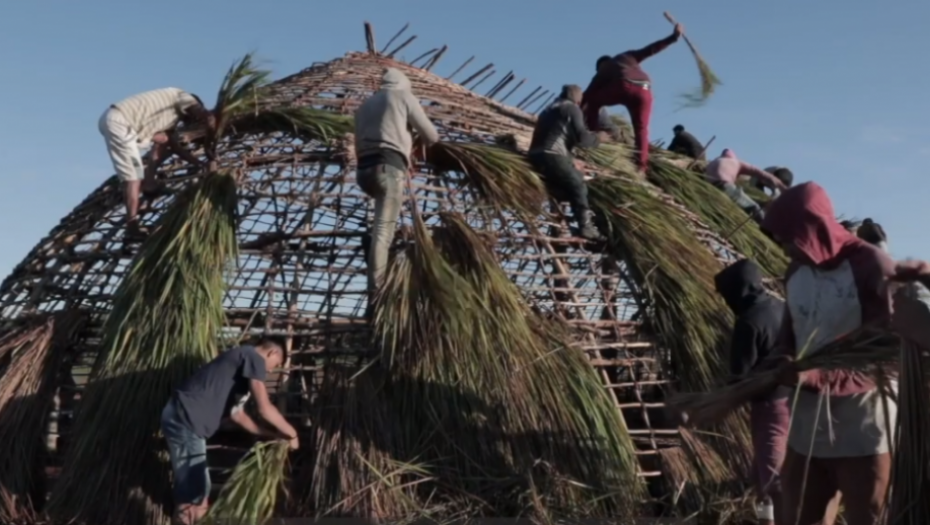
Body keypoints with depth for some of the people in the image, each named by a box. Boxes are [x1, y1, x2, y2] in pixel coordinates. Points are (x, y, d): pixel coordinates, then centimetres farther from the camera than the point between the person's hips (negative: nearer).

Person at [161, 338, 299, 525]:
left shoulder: (240, 362, 23)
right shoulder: (254, 357, -6)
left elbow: (237, 414, 29)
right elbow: (265, 408, -11)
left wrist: (271, 435, 30)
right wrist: (291, 433, 3)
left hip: (181, 418, 10)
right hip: (185, 420, -10)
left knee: (194, 486, 21)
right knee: (195, 492, -1)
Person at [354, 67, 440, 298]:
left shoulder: (366, 104, 30)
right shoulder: (404, 96, 13)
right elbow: (432, 135, 12)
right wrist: (421, 139, 37)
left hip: (364, 168, 6)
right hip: (389, 167, -6)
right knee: (383, 228, -12)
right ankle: (376, 287, -18)